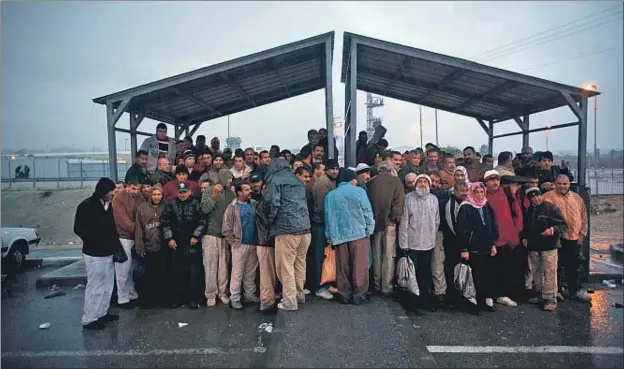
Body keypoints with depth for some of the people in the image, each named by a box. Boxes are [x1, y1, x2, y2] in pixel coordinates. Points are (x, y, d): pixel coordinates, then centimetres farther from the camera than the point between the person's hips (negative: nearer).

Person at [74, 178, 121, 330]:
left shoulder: (108, 204, 10)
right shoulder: (87, 205, -12)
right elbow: (79, 229, -13)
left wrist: (115, 242, 9)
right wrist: (97, 241, -18)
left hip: (108, 252, 8)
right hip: (95, 253, -8)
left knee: (107, 285, 15)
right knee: (95, 286, -1)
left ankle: (102, 313, 29)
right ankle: (89, 319, 11)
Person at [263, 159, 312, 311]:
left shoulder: (275, 180, 0)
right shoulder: (298, 181, 21)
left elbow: (273, 203, -11)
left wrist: (270, 220, 4)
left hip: (286, 228, -7)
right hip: (305, 227, 7)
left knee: (285, 265, 1)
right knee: (300, 263, 17)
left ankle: (290, 301, 4)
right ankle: (299, 294, 26)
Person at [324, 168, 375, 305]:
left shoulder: (330, 195, 6)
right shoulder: (359, 191, -3)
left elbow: (328, 217, 7)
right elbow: (367, 213, -2)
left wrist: (330, 237, 13)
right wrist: (369, 231, 9)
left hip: (339, 236, 3)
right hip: (359, 234, -3)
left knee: (343, 268, 10)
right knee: (360, 267, 5)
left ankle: (344, 295, 17)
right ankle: (359, 295, 11)